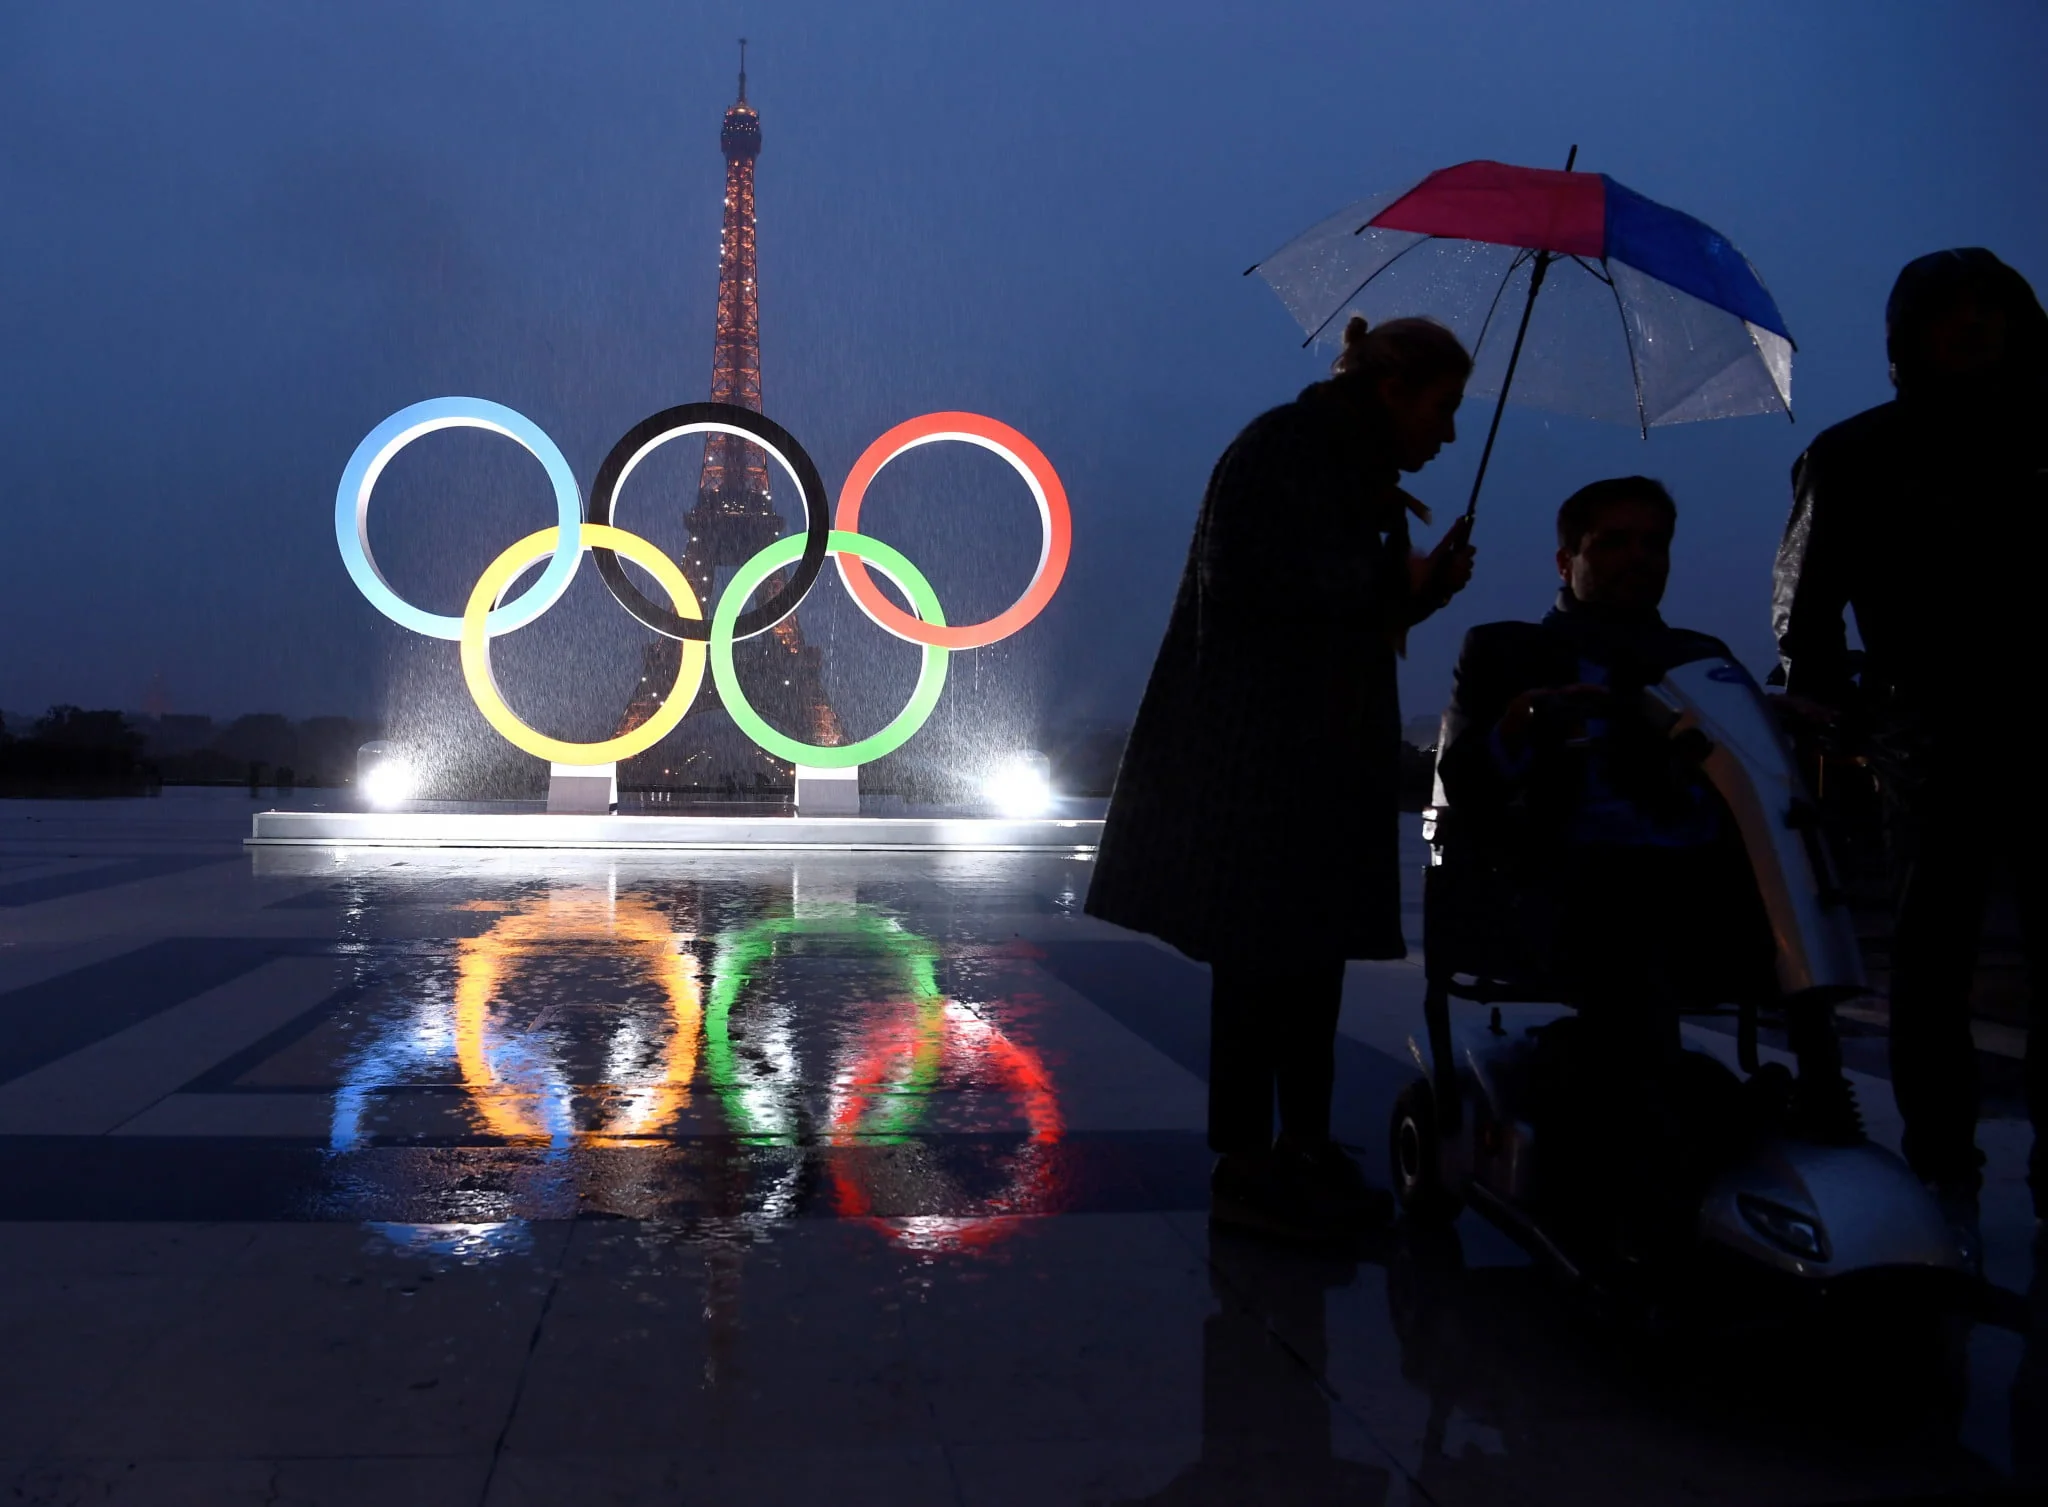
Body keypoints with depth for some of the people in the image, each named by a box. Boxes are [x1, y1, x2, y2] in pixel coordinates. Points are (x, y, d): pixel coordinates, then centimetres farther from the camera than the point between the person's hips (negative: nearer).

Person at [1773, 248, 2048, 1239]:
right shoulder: (1857, 454, 10)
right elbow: (1807, 601, 6)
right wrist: (1825, 709, -3)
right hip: (1933, 727, -2)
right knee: (1934, 946, -2)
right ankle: (1942, 1170, 1)